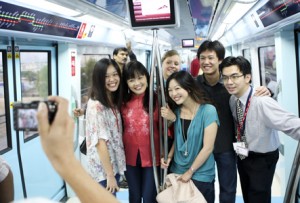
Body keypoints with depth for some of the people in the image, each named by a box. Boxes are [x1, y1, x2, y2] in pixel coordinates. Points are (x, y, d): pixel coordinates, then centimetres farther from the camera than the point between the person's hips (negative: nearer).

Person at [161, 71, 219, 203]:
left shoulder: (208, 111, -15)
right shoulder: (176, 111, 2)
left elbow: (208, 147, -15)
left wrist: (190, 171, -9)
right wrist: (169, 156, -6)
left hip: (200, 176, -4)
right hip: (177, 172, 5)